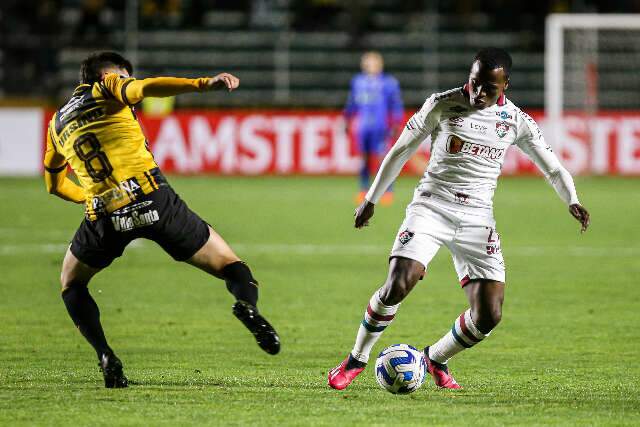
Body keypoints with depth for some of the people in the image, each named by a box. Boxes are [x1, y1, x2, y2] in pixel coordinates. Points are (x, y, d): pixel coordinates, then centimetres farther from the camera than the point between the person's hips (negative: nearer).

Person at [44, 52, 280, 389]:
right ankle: (246, 301, -31)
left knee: (71, 283, 28)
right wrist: (205, 83, -23)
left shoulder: (58, 122, 24)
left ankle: (105, 357, 6)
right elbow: (145, 88, -11)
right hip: (153, 198, -3)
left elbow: (55, 183, 35)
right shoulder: (107, 88, 12)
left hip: (105, 217, 3)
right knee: (229, 266, 5)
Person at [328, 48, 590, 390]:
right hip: (431, 207, -2)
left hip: (477, 219, 2)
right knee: (397, 287, -24)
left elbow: (553, 168, 9)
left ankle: (435, 358, 21)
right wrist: (371, 199, 9)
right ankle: (356, 360, -1)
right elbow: (401, 150, 6)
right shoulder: (443, 105, -3)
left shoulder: (516, 121, 2)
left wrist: (572, 202, -10)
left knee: (488, 316, -8)